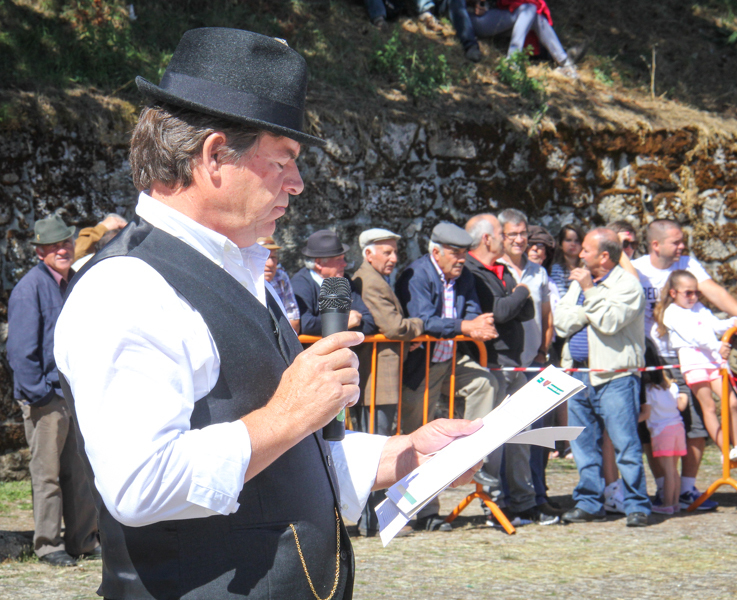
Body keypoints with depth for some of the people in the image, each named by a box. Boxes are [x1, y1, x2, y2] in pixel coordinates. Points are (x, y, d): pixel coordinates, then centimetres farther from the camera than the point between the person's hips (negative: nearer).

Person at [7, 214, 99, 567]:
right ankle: (48, 545, 8)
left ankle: (82, 540, 20)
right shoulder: (30, 287, -10)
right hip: (46, 395, -7)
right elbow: (21, 349, -12)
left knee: (80, 470, 11)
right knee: (47, 473, -1)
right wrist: (37, 393, -15)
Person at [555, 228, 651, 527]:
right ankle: (588, 503, 15)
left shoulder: (627, 284, -3)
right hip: (579, 374, 7)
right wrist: (589, 311, -6)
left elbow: (610, 322, -18)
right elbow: (562, 322, 7)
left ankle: (637, 505, -6)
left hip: (614, 376, -7)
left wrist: (590, 290, -11)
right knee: (584, 444, 8)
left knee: (625, 443, -9)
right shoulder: (579, 282, 19)